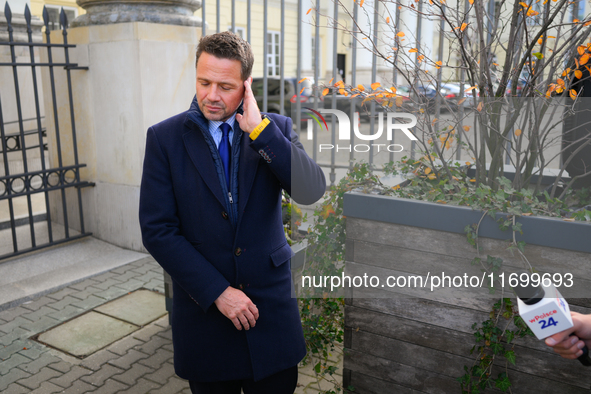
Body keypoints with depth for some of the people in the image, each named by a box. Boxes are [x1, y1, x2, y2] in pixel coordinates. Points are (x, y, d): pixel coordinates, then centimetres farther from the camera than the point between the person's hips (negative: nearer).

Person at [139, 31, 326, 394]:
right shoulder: (164, 137, -4)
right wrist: (217, 291, -13)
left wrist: (259, 129, -21)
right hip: (203, 307, 0)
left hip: (271, 306, 1)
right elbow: (157, 230, -8)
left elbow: (312, 191, -15)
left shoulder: (274, 129, -1)